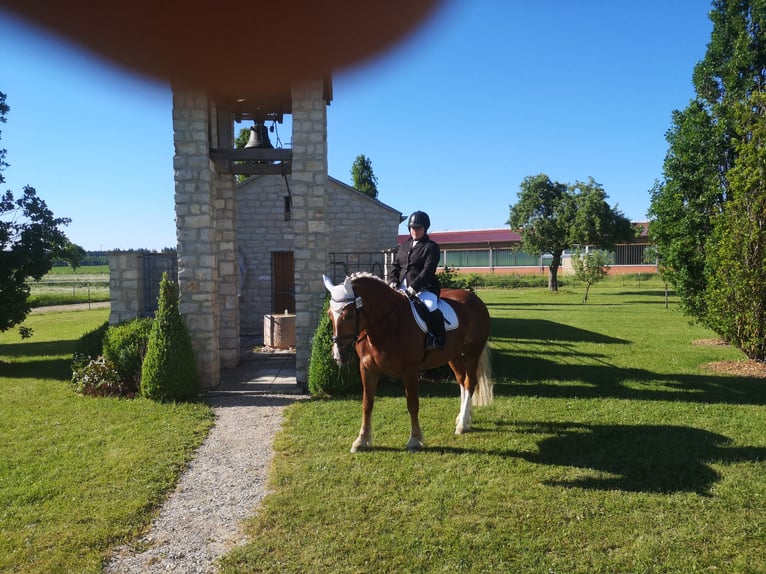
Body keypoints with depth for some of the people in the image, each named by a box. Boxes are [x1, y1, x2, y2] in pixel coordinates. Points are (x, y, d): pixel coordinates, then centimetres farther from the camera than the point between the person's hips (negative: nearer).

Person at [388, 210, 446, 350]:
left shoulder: (431, 246, 0)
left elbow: (428, 270, -12)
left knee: (430, 307, -33)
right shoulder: (404, 246, 20)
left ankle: (438, 339, -19)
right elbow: (395, 265, 18)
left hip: (424, 288, -6)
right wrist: (393, 281, -2)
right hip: (403, 287, 7)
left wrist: (414, 286, -22)